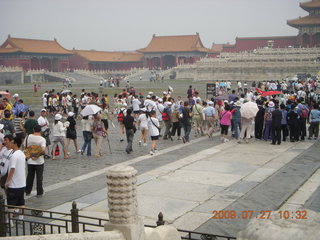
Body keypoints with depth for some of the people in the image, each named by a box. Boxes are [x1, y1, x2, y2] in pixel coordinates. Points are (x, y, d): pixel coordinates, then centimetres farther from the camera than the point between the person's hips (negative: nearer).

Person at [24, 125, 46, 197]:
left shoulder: (28, 137, -3)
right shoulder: (42, 139, -14)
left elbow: (24, 147, 2)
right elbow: (43, 149, -26)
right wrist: (37, 156, -15)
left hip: (30, 161, 3)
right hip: (39, 161, -3)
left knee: (29, 176, 17)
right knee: (39, 177, 7)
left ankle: (27, 191, 26)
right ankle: (39, 193, 13)